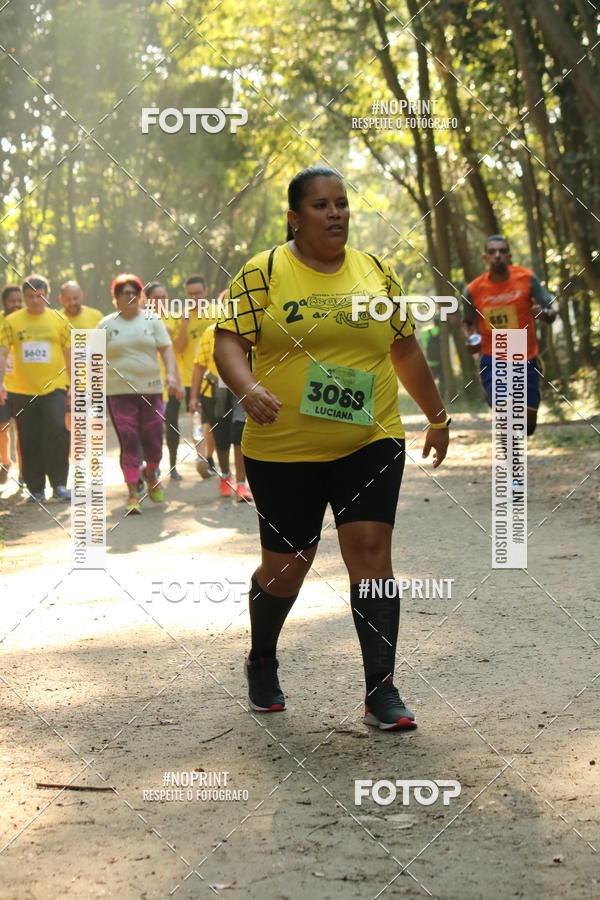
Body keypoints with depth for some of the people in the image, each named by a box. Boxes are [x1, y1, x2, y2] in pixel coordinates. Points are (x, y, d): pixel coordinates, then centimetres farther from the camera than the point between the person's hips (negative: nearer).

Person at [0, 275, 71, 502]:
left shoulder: (58, 320, 4)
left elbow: (69, 355, 9)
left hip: (54, 387, -1)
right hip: (22, 390, 1)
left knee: (56, 430, -18)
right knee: (29, 441, 5)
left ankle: (59, 484, -8)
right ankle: (35, 488, 16)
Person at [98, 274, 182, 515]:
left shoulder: (152, 321, 7)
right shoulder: (106, 325, 6)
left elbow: (166, 350, 2)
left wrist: (172, 375, -13)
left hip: (151, 389, 1)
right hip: (119, 392, -1)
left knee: (153, 440, 1)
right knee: (128, 442, -7)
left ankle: (150, 474, 33)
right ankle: (132, 494, -3)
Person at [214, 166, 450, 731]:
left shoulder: (376, 273, 9)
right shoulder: (262, 273, -2)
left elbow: (405, 350, 18)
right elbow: (228, 342, -8)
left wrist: (437, 416, 21)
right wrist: (248, 389, -28)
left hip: (370, 444, 2)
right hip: (283, 450, -2)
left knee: (370, 549, -10)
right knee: (286, 564, 7)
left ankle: (381, 692, -6)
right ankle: (261, 664, 35)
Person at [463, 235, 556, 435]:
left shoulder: (527, 279, -7)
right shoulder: (474, 290, -5)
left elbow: (552, 314, -5)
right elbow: (468, 321, 13)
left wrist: (543, 313, -29)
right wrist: (469, 339, -9)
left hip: (526, 360, 1)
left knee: (528, 422, 5)